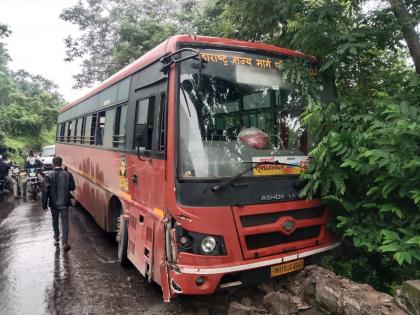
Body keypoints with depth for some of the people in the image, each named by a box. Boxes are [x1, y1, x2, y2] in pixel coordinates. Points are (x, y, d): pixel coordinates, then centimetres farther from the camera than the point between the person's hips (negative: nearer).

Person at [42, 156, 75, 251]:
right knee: (65, 222, 3)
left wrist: (44, 205, -3)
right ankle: (64, 242, 0)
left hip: (53, 203, 1)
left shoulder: (48, 176, -10)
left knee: (55, 221, 20)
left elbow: (45, 191, -10)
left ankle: (56, 239, 34)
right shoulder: (68, 175, -9)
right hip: (64, 202, -1)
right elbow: (72, 187, -1)